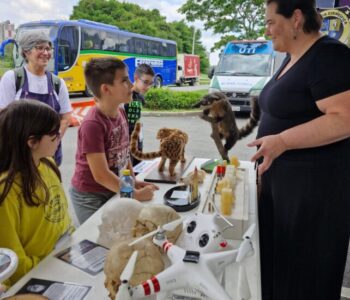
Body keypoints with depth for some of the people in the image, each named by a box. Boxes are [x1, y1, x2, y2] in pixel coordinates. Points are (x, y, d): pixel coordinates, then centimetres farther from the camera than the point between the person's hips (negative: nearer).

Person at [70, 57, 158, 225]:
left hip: (113, 191, 7)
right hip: (90, 197, -7)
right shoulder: (93, 124, -27)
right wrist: (136, 194, -19)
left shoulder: (120, 112, -3)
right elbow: (101, 175, -26)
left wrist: (133, 182, 2)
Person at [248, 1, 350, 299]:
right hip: (280, 177, 9)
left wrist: (282, 141, -27)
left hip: (313, 183, -9)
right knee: (278, 255, 20)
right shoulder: (294, 58, 12)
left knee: (305, 267, 7)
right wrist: (268, 156, 19)